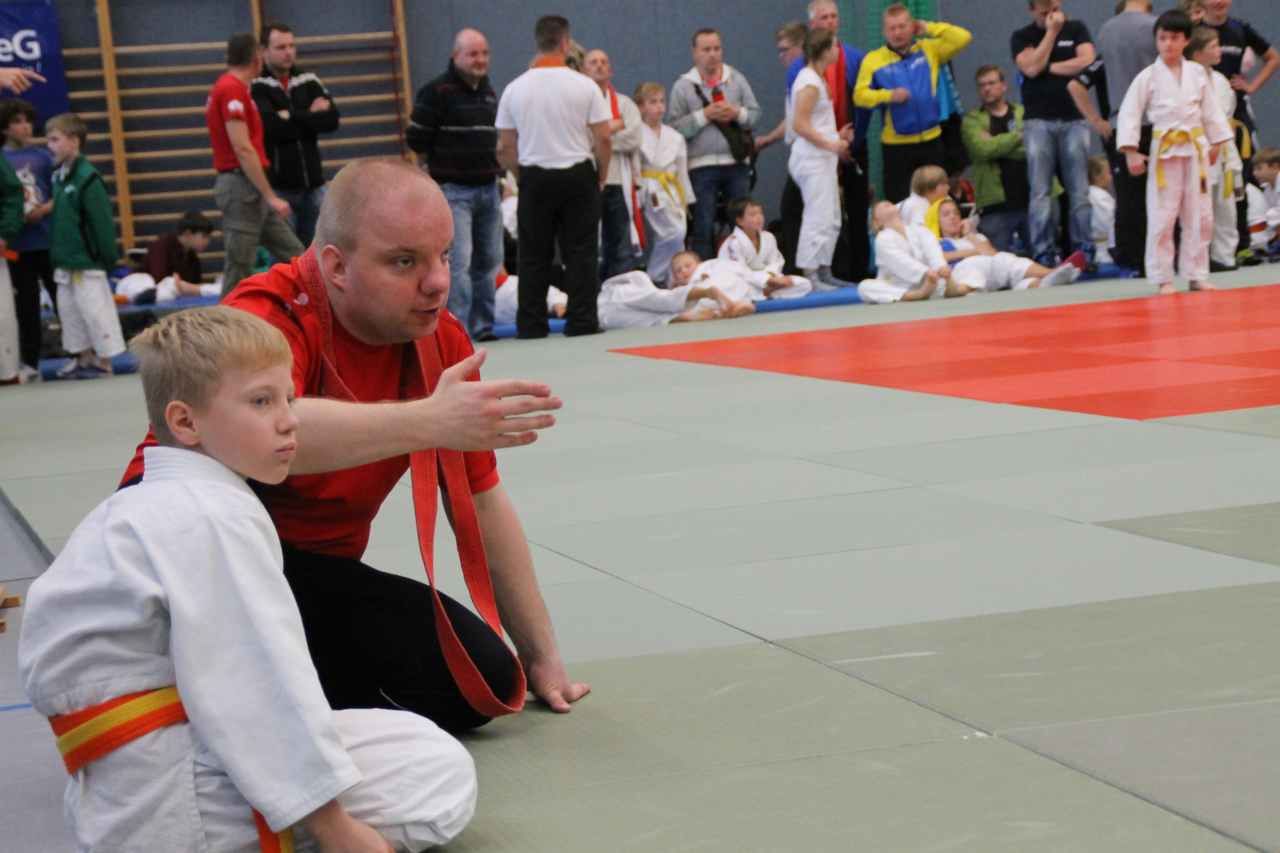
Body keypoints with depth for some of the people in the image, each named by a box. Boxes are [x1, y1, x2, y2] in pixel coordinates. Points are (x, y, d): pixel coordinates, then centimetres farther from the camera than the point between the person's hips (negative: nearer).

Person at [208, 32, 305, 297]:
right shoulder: (232, 89, -15)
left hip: (251, 188, 10)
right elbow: (242, 149, -21)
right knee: (239, 268, -5)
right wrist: (270, 196, -20)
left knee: (293, 256, 9)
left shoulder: (229, 87, 16)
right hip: (242, 186, -10)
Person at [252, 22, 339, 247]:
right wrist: (310, 116, -6)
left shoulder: (309, 81, 10)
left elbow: (331, 119, -1)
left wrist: (291, 118, -9)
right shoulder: (255, 87, -5)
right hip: (277, 187, -5)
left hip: (313, 184, 5)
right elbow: (271, 127, -19)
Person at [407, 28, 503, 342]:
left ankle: (482, 325, 19)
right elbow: (416, 140, -9)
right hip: (453, 190, -7)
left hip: (488, 188, 7)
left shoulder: (489, 91, 14)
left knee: (489, 260, 10)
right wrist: (443, 165, 1)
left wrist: (491, 167, 14)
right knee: (458, 260, -12)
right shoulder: (437, 92, -10)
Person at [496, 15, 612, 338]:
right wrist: (601, 177, 9)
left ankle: (531, 325, 7)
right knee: (581, 253, 3)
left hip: (534, 178, 2)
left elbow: (505, 148, 2)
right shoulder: (583, 86, -6)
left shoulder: (514, 89, 0)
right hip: (578, 175, -2)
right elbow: (604, 139, -6)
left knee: (533, 256, 7)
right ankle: (581, 321, 2)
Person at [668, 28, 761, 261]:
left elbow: (755, 113, 8)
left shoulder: (737, 79, 8)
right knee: (703, 227, 0)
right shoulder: (683, 86, 0)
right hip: (702, 165, -3)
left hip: (737, 162, 3)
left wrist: (737, 112, -11)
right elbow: (676, 127, -7)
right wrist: (704, 115, -15)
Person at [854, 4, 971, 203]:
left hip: (931, 140, 2)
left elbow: (963, 38, -4)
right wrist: (889, 95, -23)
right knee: (898, 202, 3)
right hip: (896, 145, -2)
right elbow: (860, 95, -8)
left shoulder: (929, 50, 4)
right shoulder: (874, 59, -2)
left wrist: (927, 28, -3)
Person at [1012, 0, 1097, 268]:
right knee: (1041, 192, -4)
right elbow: (1031, 68, -9)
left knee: (1079, 190, -1)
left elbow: (1086, 60, -5)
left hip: (1074, 119, 1)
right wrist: (1052, 31, -6)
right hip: (1038, 122, -1)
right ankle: (1043, 254, -2)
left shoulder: (1076, 29, 11)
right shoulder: (1022, 37, 9)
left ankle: (1083, 250, 2)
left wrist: (1048, 67, -3)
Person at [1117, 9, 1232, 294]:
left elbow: (1211, 109, 12)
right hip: (1164, 150, -3)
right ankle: (1163, 278, 6)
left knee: (1200, 216, 7)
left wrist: (1216, 143, 11)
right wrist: (1131, 152, -12)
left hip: (1196, 149, 3)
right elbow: (1129, 114, -6)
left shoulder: (1197, 73, 5)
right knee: (1162, 217, -2)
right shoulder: (1147, 77, -5)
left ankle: (1197, 275, 17)